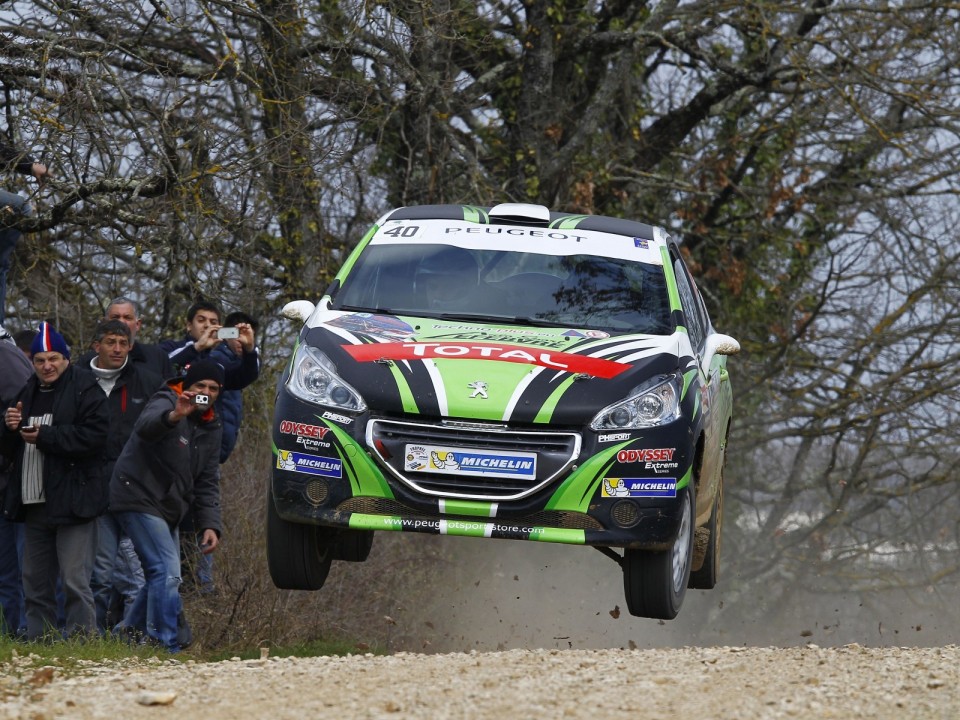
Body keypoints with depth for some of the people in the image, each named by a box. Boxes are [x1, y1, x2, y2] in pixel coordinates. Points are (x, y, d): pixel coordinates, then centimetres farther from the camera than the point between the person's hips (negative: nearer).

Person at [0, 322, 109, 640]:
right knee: (36, 583, 12)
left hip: (71, 502, -8)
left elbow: (94, 436, -18)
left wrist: (44, 436, -17)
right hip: (35, 505, 8)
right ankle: (37, 643, 18)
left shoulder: (85, 391, -5)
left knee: (74, 579, -11)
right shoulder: (28, 394, 16)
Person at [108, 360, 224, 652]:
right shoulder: (166, 403, -12)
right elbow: (145, 427, -37)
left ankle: (127, 633, 28)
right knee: (167, 573, -18)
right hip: (140, 499, -9)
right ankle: (164, 646, -18)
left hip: (168, 508, 9)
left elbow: (208, 482, 11)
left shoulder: (211, 427, 12)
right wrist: (173, 417, -59)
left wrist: (210, 524, -3)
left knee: (162, 577, 15)